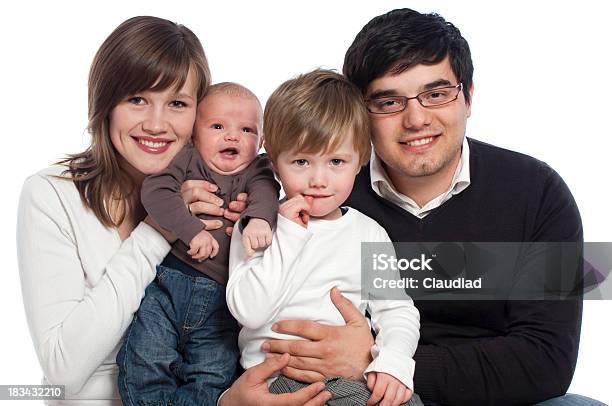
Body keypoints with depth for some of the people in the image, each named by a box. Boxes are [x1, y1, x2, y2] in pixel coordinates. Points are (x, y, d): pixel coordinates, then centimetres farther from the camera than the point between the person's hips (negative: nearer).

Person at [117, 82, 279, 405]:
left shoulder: (257, 171, 10)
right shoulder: (187, 160, 6)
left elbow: (265, 192, -12)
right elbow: (155, 191, -9)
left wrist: (259, 218, -36)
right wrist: (192, 230, -18)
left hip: (221, 297, 1)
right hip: (168, 281, -1)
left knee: (212, 380, -8)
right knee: (142, 362, -11)